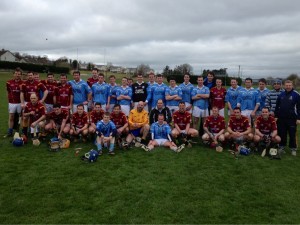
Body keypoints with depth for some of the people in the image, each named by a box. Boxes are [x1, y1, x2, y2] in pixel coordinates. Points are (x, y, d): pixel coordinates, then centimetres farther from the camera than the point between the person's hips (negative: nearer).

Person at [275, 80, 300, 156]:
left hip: (292, 118, -3)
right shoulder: (281, 95, 7)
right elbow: (277, 106, 12)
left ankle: (293, 149, 17)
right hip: (281, 118, 3)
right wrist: (276, 116, 8)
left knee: (292, 134, 4)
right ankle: (281, 147, 23)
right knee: (282, 134, 10)